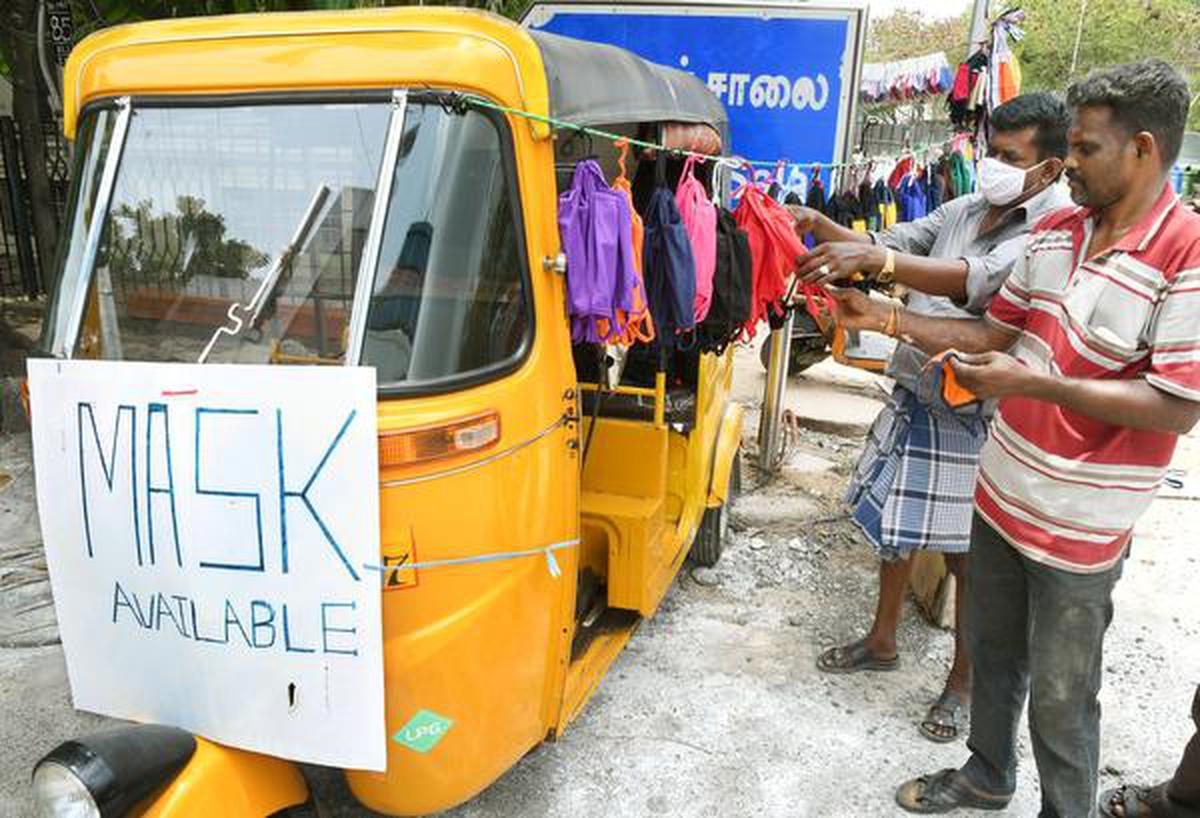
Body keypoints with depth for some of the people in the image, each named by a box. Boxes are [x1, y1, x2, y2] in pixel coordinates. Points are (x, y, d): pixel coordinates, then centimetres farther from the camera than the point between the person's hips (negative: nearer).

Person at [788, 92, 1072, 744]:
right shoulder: (963, 210, 8)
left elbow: (978, 279, -31)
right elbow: (884, 246, 7)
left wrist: (875, 259, -42)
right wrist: (819, 225, -11)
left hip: (974, 412, -7)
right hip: (914, 393, 7)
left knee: (969, 552, 6)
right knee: (894, 520, 17)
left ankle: (963, 682, 26)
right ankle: (882, 642, 38)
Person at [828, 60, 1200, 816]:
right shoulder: (1054, 230, 2)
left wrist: (1032, 383, -26)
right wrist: (886, 318, 1)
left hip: (1078, 526, -7)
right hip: (1003, 492, 7)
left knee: (1060, 700, 11)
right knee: (993, 653, 24)